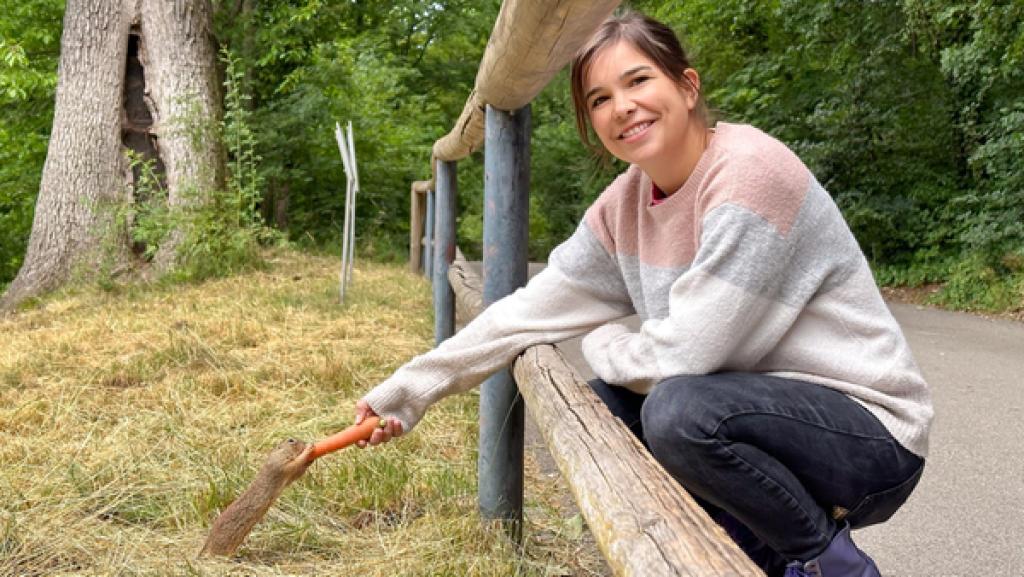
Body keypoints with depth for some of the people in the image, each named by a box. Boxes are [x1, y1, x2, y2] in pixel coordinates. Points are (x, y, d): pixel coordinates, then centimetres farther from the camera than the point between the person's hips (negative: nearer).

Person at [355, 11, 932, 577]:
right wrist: (408, 390, 1)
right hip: (768, 411, 8)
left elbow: (683, 352, -26)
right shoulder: (625, 205, 1)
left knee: (679, 409, -31)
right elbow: (531, 310, 4)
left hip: (872, 434, -8)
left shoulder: (752, 171, -23)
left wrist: (604, 344, -4)